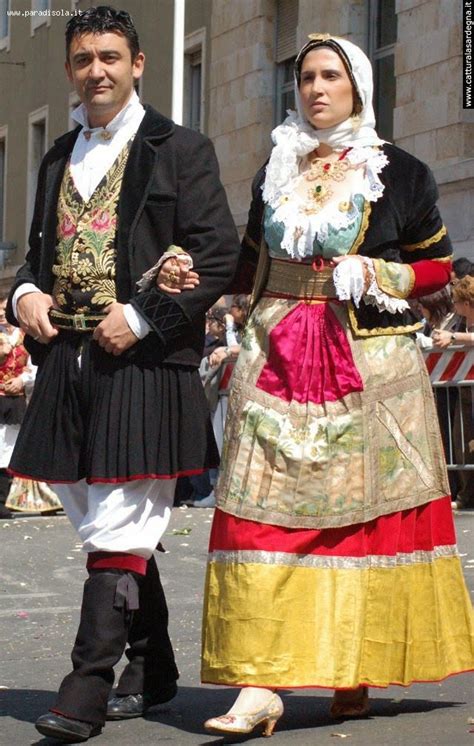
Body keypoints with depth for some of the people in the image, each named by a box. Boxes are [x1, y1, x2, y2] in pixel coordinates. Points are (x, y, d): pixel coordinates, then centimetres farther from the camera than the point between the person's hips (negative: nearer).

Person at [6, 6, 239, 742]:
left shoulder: (179, 149, -1)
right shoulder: (60, 158, 18)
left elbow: (219, 256, -8)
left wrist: (141, 318, -16)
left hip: (145, 360, -7)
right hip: (70, 358, 7)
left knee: (119, 523, -9)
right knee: (102, 518, 12)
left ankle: (89, 685, -7)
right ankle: (153, 667, 25)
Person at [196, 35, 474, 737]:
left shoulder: (399, 172, 3)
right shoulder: (275, 171, 15)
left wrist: (377, 277, -11)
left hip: (369, 368, -3)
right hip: (277, 362, 3)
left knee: (361, 514, 0)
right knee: (265, 513, -7)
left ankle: (356, 677, 12)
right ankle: (260, 685, -11)